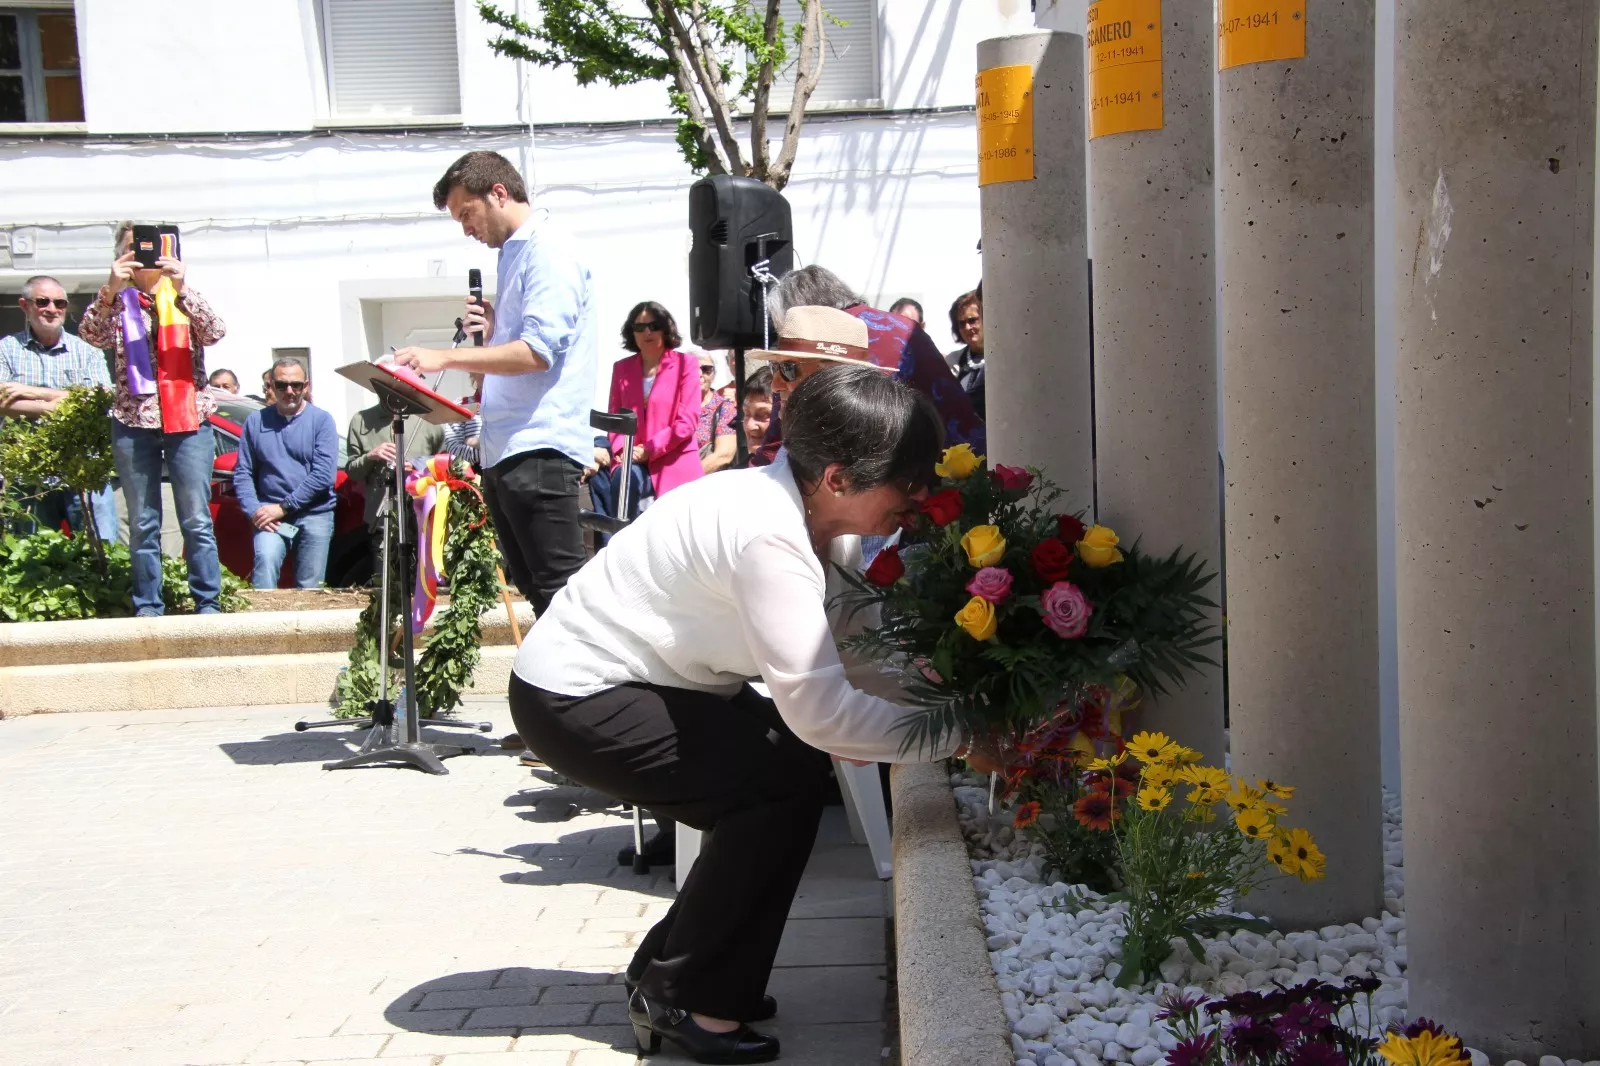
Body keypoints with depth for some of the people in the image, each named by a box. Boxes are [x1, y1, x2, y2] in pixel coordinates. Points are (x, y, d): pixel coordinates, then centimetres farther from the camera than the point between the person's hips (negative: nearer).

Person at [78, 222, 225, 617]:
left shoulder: (183, 298, 9)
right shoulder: (118, 302, 9)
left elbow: (215, 332, -9)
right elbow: (90, 334, -10)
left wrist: (182, 286, -21)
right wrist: (110, 289, -24)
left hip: (187, 419, -1)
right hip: (133, 423, 1)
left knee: (197, 520, -2)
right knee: (142, 524, 3)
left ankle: (208, 603, 3)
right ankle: (147, 607, 9)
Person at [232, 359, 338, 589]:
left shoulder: (321, 420, 3)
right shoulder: (256, 421, 10)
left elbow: (324, 474, -7)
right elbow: (243, 473, 8)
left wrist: (283, 507, -10)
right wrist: (254, 510, -9)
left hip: (315, 514, 0)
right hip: (271, 515, 0)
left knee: (309, 587, -1)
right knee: (265, 560, -26)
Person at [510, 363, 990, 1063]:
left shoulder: (812, 513, 0)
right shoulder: (769, 537, -29)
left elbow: (849, 655, 0)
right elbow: (819, 709, -32)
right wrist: (954, 735, -25)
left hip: (633, 679, 10)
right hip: (573, 701, -10)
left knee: (796, 764, 7)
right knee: (784, 782, -14)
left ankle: (666, 972, 17)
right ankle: (684, 1000, 0)